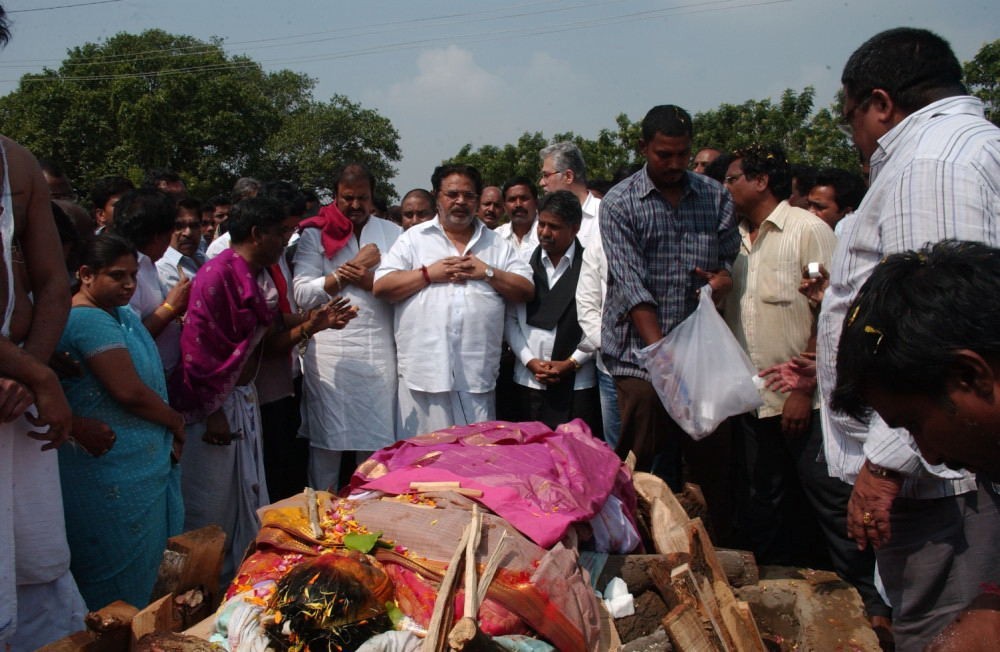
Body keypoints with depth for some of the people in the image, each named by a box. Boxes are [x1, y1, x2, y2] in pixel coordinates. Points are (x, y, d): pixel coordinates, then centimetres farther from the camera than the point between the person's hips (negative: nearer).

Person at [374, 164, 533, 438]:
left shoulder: (497, 244, 15)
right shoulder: (413, 239, 10)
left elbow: (527, 290, 9)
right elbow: (381, 287, 1)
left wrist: (488, 273, -4)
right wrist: (429, 273, -7)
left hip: (478, 374, 2)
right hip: (423, 373, -1)